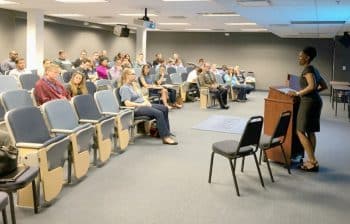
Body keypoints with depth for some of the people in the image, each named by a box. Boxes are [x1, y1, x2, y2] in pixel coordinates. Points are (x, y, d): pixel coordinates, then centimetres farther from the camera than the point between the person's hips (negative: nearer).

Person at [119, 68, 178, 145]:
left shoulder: (132, 85, 20)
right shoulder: (124, 88, -10)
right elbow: (127, 103, -22)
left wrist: (146, 101, 2)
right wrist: (142, 104, -19)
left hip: (143, 105, 10)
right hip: (136, 109, -10)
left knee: (164, 108, 1)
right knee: (158, 113, -27)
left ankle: (166, 131, 5)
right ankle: (165, 137, -26)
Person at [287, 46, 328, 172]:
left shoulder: (308, 69, -11)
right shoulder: (314, 69, 17)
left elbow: (312, 86, -23)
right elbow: (324, 86, 22)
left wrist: (298, 93, -14)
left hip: (309, 102, -10)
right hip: (316, 101, 10)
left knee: (300, 131, -5)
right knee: (310, 131, 13)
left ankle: (312, 162, -6)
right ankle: (312, 161, 16)